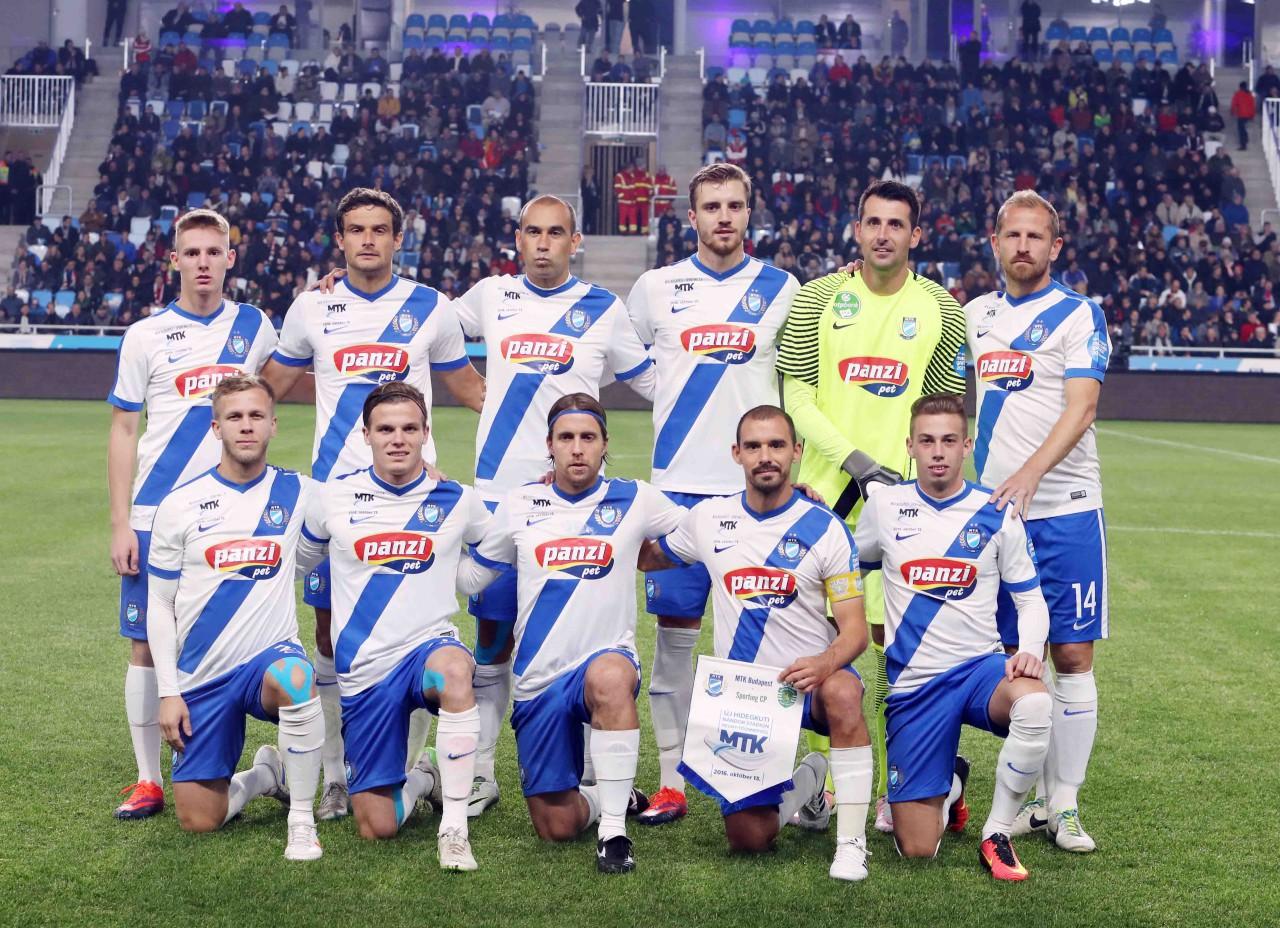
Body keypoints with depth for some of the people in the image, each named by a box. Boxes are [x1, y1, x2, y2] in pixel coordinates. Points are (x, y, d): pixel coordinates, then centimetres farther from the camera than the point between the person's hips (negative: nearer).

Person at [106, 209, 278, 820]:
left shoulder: (253, 327, 6)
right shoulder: (145, 336, 2)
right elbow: (122, 431, 3)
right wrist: (120, 523, -4)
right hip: (156, 516, -1)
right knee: (147, 644, 1)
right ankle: (147, 781, 10)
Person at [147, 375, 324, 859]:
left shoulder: (298, 494, 0)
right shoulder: (180, 505, -1)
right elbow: (159, 604, 4)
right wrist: (168, 692, -2)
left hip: (271, 655, -1)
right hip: (201, 677, 2)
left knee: (294, 678, -40)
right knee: (199, 821, 0)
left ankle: (302, 819, -22)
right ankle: (262, 776, 34)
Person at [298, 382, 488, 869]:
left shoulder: (457, 501, 2)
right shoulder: (335, 498, 2)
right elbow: (295, 560, 19)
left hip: (429, 646, -1)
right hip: (363, 668, 2)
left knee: (453, 670, -42)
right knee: (377, 827, -1)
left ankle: (454, 828, -32)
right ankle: (421, 779, 35)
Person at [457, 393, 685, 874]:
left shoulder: (633, 500, 1)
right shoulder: (520, 505, 6)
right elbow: (468, 576, 14)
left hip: (607, 660, -3)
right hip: (537, 681, 3)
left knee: (609, 676, -42)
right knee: (556, 829, 4)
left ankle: (614, 829, -31)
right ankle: (614, 797, 39)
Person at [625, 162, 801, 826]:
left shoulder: (781, 289, 6)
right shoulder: (657, 287, 7)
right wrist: (674, 406, 12)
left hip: (758, 488, 0)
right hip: (679, 484, 1)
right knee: (675, 624, 0)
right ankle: (671, 780, 6)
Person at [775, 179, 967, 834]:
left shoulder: (941, 310, 6)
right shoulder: (818, 298, 4)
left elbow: (946, 409, 11)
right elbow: (796, 394, 0)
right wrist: (853, 458, -11)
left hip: (902, 498, 0)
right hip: (825, 491, 0)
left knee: (892, 635, -2)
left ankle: (892, 787, 7)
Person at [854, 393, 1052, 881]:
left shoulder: (997, 514, -1)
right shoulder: (884, 506, 1)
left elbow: (1030, 599, 3)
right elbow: (853, 568, 20)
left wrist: (1029, 651, -13)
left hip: (979, 668, 0)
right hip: (912, 685, 1)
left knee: (1034, 703, -39)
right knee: (917, 850, -6)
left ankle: (996, 834, -15)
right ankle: (950, 786, 33)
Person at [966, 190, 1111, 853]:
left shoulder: (1079, 315, -1)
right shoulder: (974, 315, 14)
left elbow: (1081, 406, -13)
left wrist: (1031, 473, -26)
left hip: (1063, 509, -4)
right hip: (989, 509, 4)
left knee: (1072, 656, -3)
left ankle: (1065, 804, 5)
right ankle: (1031, 798, 15)